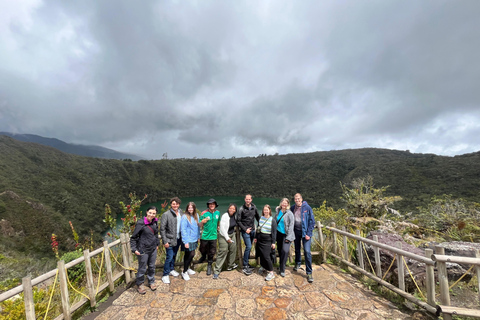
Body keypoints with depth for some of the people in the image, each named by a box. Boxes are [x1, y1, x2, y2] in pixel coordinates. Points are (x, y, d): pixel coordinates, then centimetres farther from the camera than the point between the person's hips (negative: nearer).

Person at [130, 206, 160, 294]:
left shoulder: (155, 222, -2)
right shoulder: (141, 223, -20)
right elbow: (133, 237, -11)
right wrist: (134, 249, -14)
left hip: (153, 249, 5)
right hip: (143, 250, -5)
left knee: (152, 266, 18)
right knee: (142, 268, 10)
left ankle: (151, 282, 39)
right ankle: (139, 284, 35)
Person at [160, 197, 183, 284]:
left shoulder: (181, 213, 0)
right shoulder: (166, 214, -15)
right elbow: (162, 229, -13)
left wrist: (182, 237, 5)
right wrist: (165, 241, -14)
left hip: (178, 239, 5)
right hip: (170, 240, -5)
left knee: (174, 255, 20)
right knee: (169, 257, 0)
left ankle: (171, 269, 40)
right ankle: (165, 275, 19)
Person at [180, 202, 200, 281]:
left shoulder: (196, 215, 3)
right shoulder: (185, 217, -16)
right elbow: (183, 230, -17)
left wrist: (198, 237, 10)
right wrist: (185, 241, -18)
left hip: (194, 239, 6)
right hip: (188, 240, -6)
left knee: (191, 254, 16)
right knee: (191, 254, 0)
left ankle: (187, 268, 39)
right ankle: (184, 272, 20)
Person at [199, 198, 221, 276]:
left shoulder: (218, 212, -1)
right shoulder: (204, 213, -11)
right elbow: (200, 225, -7)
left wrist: (217, 227, 7)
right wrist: (202, 222, -27)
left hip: (213, 236, 2)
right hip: (204, 236, -1)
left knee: (212, 253, 8)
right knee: (203, 250, 17)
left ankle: (209, 266, 30)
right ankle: (203, 256, 51)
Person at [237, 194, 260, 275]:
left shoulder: (254, 207, 1)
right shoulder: (242, 209, -12)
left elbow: (257, 217, 15)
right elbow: (238, 221, -10)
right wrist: (245, 229, -14)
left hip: (252, 230, 5)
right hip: (245, 231, -5)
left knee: (249, 247, 13)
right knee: (248, 247, -11)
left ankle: (247, 263, 28)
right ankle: (245, 267, 1)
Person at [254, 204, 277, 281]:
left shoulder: (273, 220, -9)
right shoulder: (261, 218, 4)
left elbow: (274, 232, -7)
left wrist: (273, 242, -8)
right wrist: (256, 237, 15)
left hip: (267, 241, -5)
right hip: (260, 239, 5)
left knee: (266, 256, -5)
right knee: (261, 255, 14)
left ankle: (271, 272, 9)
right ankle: (263, 266, 37)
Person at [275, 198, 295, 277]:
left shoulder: (289, 214, -11)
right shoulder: (278, 211, 3)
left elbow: (291, 226, -11)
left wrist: (288, 237, -13)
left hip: (286, 234, -4)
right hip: (279, 233, 5)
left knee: (285, 251, -12)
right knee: (279, 250, 13)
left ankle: (282, 270, 4)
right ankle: (281, 264, 38)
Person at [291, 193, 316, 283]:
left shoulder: (307, 208, -12)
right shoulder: (292, 208, -2)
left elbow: (312, 221, -9)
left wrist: (308, 234, -12)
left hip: (305, 232, -4)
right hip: (296, 231, 4)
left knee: (307, 251, -7)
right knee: (297, 249, 19)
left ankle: (309, 273, 8)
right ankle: (298, 264, 43)